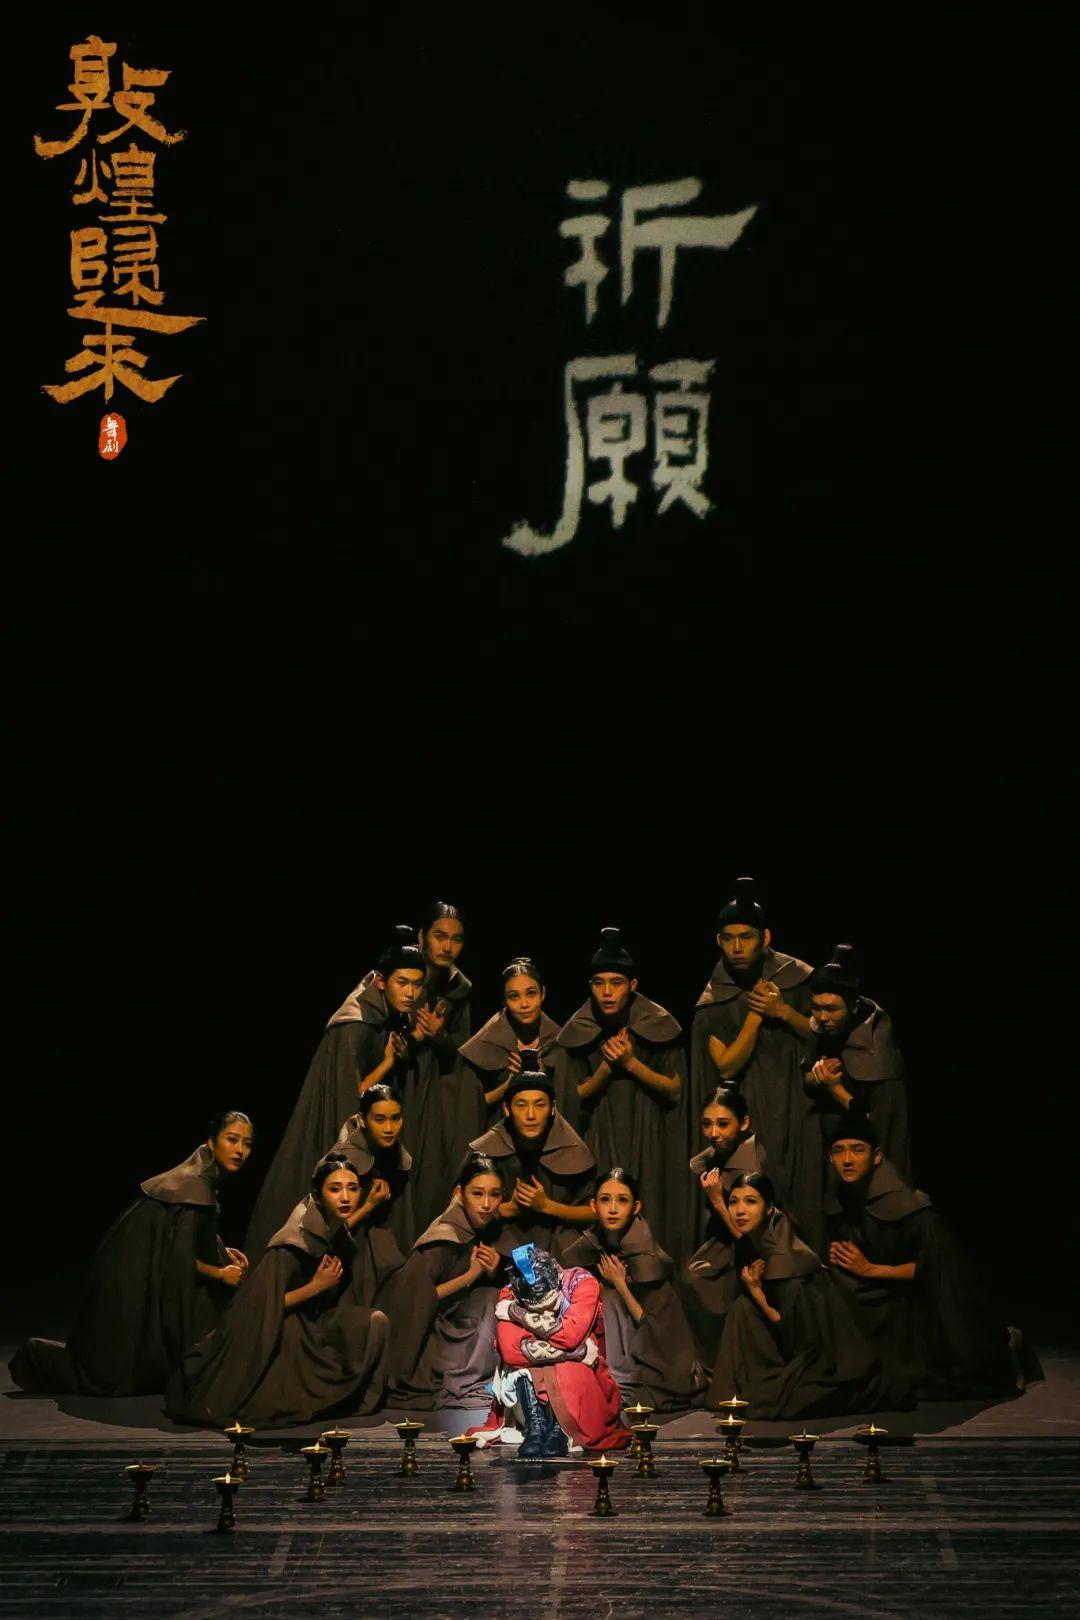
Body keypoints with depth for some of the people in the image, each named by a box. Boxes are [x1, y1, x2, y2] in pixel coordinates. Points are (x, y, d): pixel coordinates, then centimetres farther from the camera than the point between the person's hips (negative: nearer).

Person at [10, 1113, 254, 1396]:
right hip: (130, 1285, -9)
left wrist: (223, 1252, 8)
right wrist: (220, 1273, -10)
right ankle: (37, 1356, 16)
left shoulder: (206, 1179, 6)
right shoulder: (192, 1185, -24)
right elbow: (178, 1257, -23)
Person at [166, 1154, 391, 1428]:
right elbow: (262, 1305, -24)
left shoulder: (341, 1236, -1)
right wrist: (316, 1286, -24)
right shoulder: (296, 1239, -25)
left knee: (376, 1322, -15)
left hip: (317, 1327, 8)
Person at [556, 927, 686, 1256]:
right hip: (602, 1141, 1)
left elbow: (675, 1090, -7)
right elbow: (580, 1096, 1)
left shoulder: (658, 1024, -11)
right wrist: (606, 1067, -17)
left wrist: (630, 1063, -20)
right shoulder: (580, 1031, -5)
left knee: (650, 1221, -3)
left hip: (649, 1141, -1)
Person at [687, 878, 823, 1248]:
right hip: (750, 1117, 0)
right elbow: (726, 1066, -7)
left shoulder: (798, 978, -2)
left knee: (802, 1202, -3)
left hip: (799, 1109, 1)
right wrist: (755, 1015, -17)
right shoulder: (713, 1001, -3)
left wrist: (783, 1011, -13)